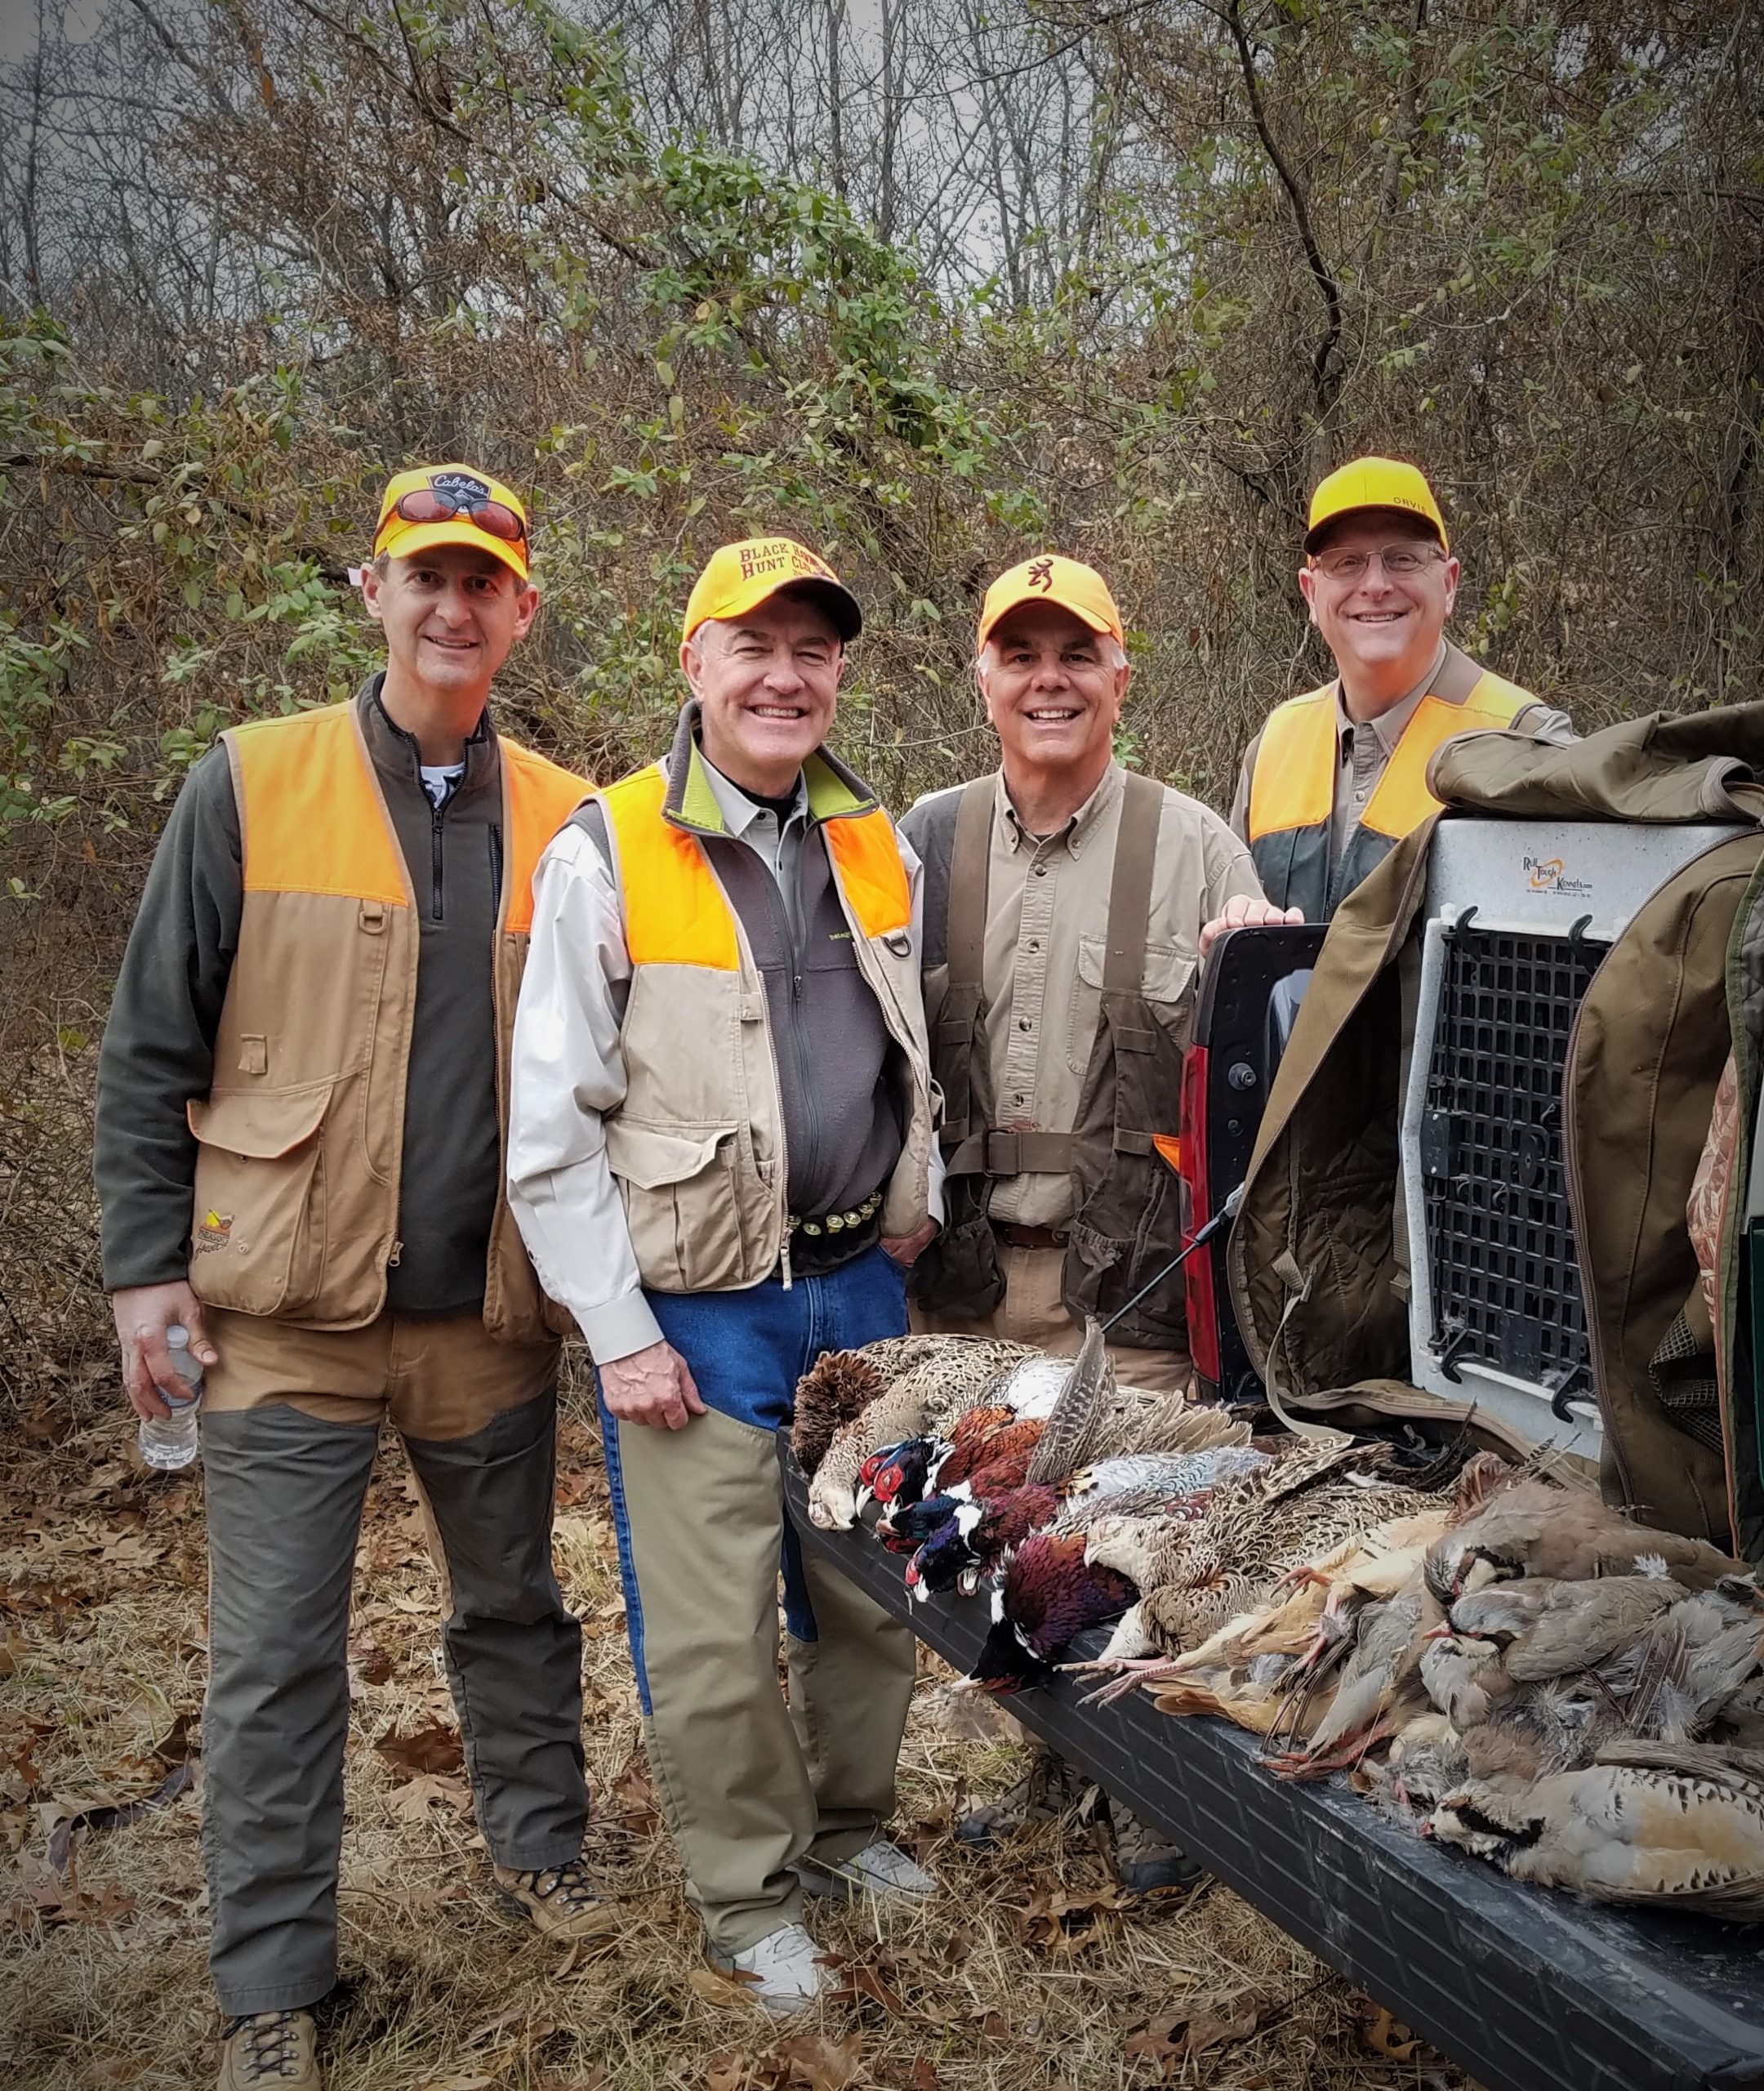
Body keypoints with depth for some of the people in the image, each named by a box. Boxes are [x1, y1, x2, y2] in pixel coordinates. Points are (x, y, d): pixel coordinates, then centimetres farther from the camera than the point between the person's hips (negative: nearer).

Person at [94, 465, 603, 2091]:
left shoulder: (567, 823, 4)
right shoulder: (253, 786, -3)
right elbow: (154, 1046, -1)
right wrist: (145, 1261, -6)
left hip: (494, 1312, 3)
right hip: (289, 1316, -2)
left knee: (514, 1608, 18)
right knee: (276, 1663, 4)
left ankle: (541, 1850, 39)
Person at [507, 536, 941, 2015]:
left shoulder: (879, 848, 5)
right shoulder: (608, 855, -11)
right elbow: (551, 1127, -11)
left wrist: (914, 1208, 12)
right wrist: (619, 1335, -12)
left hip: (859, 1287, 5)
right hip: (698, 1312, -5)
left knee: (872, 1592, 17)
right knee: (713, 1632, 4)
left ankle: (849, 1825, 41)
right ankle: (753, 1896, 27)